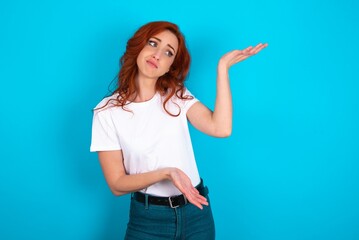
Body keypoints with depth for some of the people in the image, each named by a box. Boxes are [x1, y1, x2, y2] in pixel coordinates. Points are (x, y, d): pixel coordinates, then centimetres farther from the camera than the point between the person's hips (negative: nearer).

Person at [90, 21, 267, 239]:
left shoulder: (177, 96, 1)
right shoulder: (107, 111, -7)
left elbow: (220, 128, -17)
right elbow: (117, 185, -10)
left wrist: (223, 67, -16)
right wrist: (166, 173, -25)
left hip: (196, 212, 3)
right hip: (148, 219, -2)